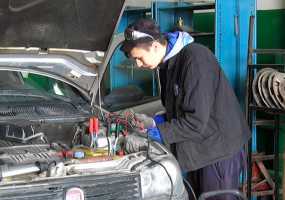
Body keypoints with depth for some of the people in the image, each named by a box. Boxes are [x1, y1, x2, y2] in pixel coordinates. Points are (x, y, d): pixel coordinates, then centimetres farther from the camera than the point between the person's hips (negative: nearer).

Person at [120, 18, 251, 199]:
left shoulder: (196, 58, -24)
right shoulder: (167, 63, 7)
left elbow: (196, 120, -26)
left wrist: (159, 132, -20)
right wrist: (159, 122, -1)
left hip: (219, 147, -9)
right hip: (196, 150, 9)